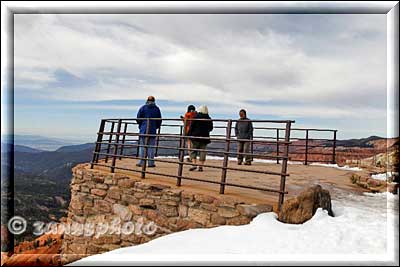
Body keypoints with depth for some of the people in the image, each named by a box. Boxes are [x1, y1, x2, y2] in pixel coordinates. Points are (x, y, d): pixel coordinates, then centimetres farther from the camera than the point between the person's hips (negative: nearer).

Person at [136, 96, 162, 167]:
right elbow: (159, 120, 6)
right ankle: (151, 162, 4)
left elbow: (138, 118, 0)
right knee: (151, 147, 4)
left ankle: (141, 162, 5)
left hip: (143, 130, 0)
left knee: (142, 146, 5)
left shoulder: (143, 108, 1)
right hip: (153, 130, 0)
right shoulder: (157, 109, 4)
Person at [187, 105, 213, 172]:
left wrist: (189, 134, -2)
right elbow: (211, 128, 12)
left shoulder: (196, 117, -6)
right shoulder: (209, 119, 4)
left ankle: (194, 164, -10)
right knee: (202, 151, 7)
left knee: (193, 150, 4)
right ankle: (200, 166, 5)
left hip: (196, 136, -3)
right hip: (205, 137, 3)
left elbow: (191, 126, -8)